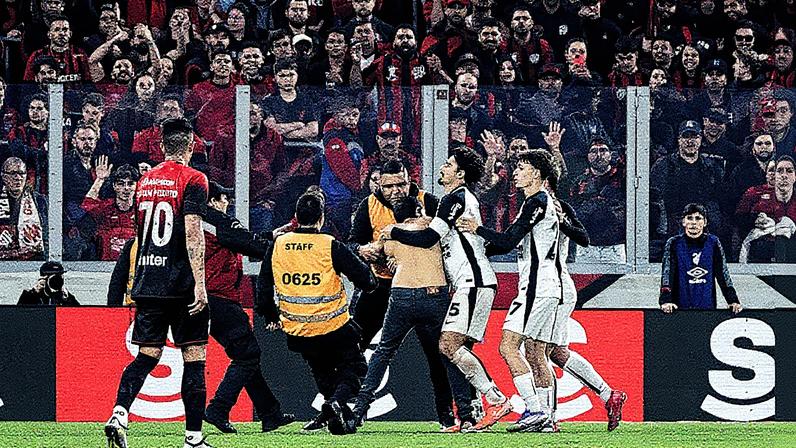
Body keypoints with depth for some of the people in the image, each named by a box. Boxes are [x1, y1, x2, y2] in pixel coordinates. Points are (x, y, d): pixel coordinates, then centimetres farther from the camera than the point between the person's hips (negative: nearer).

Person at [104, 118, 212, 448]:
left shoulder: (145, 181, 13)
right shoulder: (193, 180, -7)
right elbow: (192, 233, -17)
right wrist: (199, 284, -19)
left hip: (147, 283, 6)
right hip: (181, 284, -6)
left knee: (147, 355, 8)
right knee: (194, 358, 1)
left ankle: (119, 415, -13)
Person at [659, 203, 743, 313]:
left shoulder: (713, 243, 7)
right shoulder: (674, 243, 2)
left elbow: (723, 273, 6)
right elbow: (666, 273, -7)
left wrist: (733, 300, -5)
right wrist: (666, 300, -22)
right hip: (681, 307, -1)